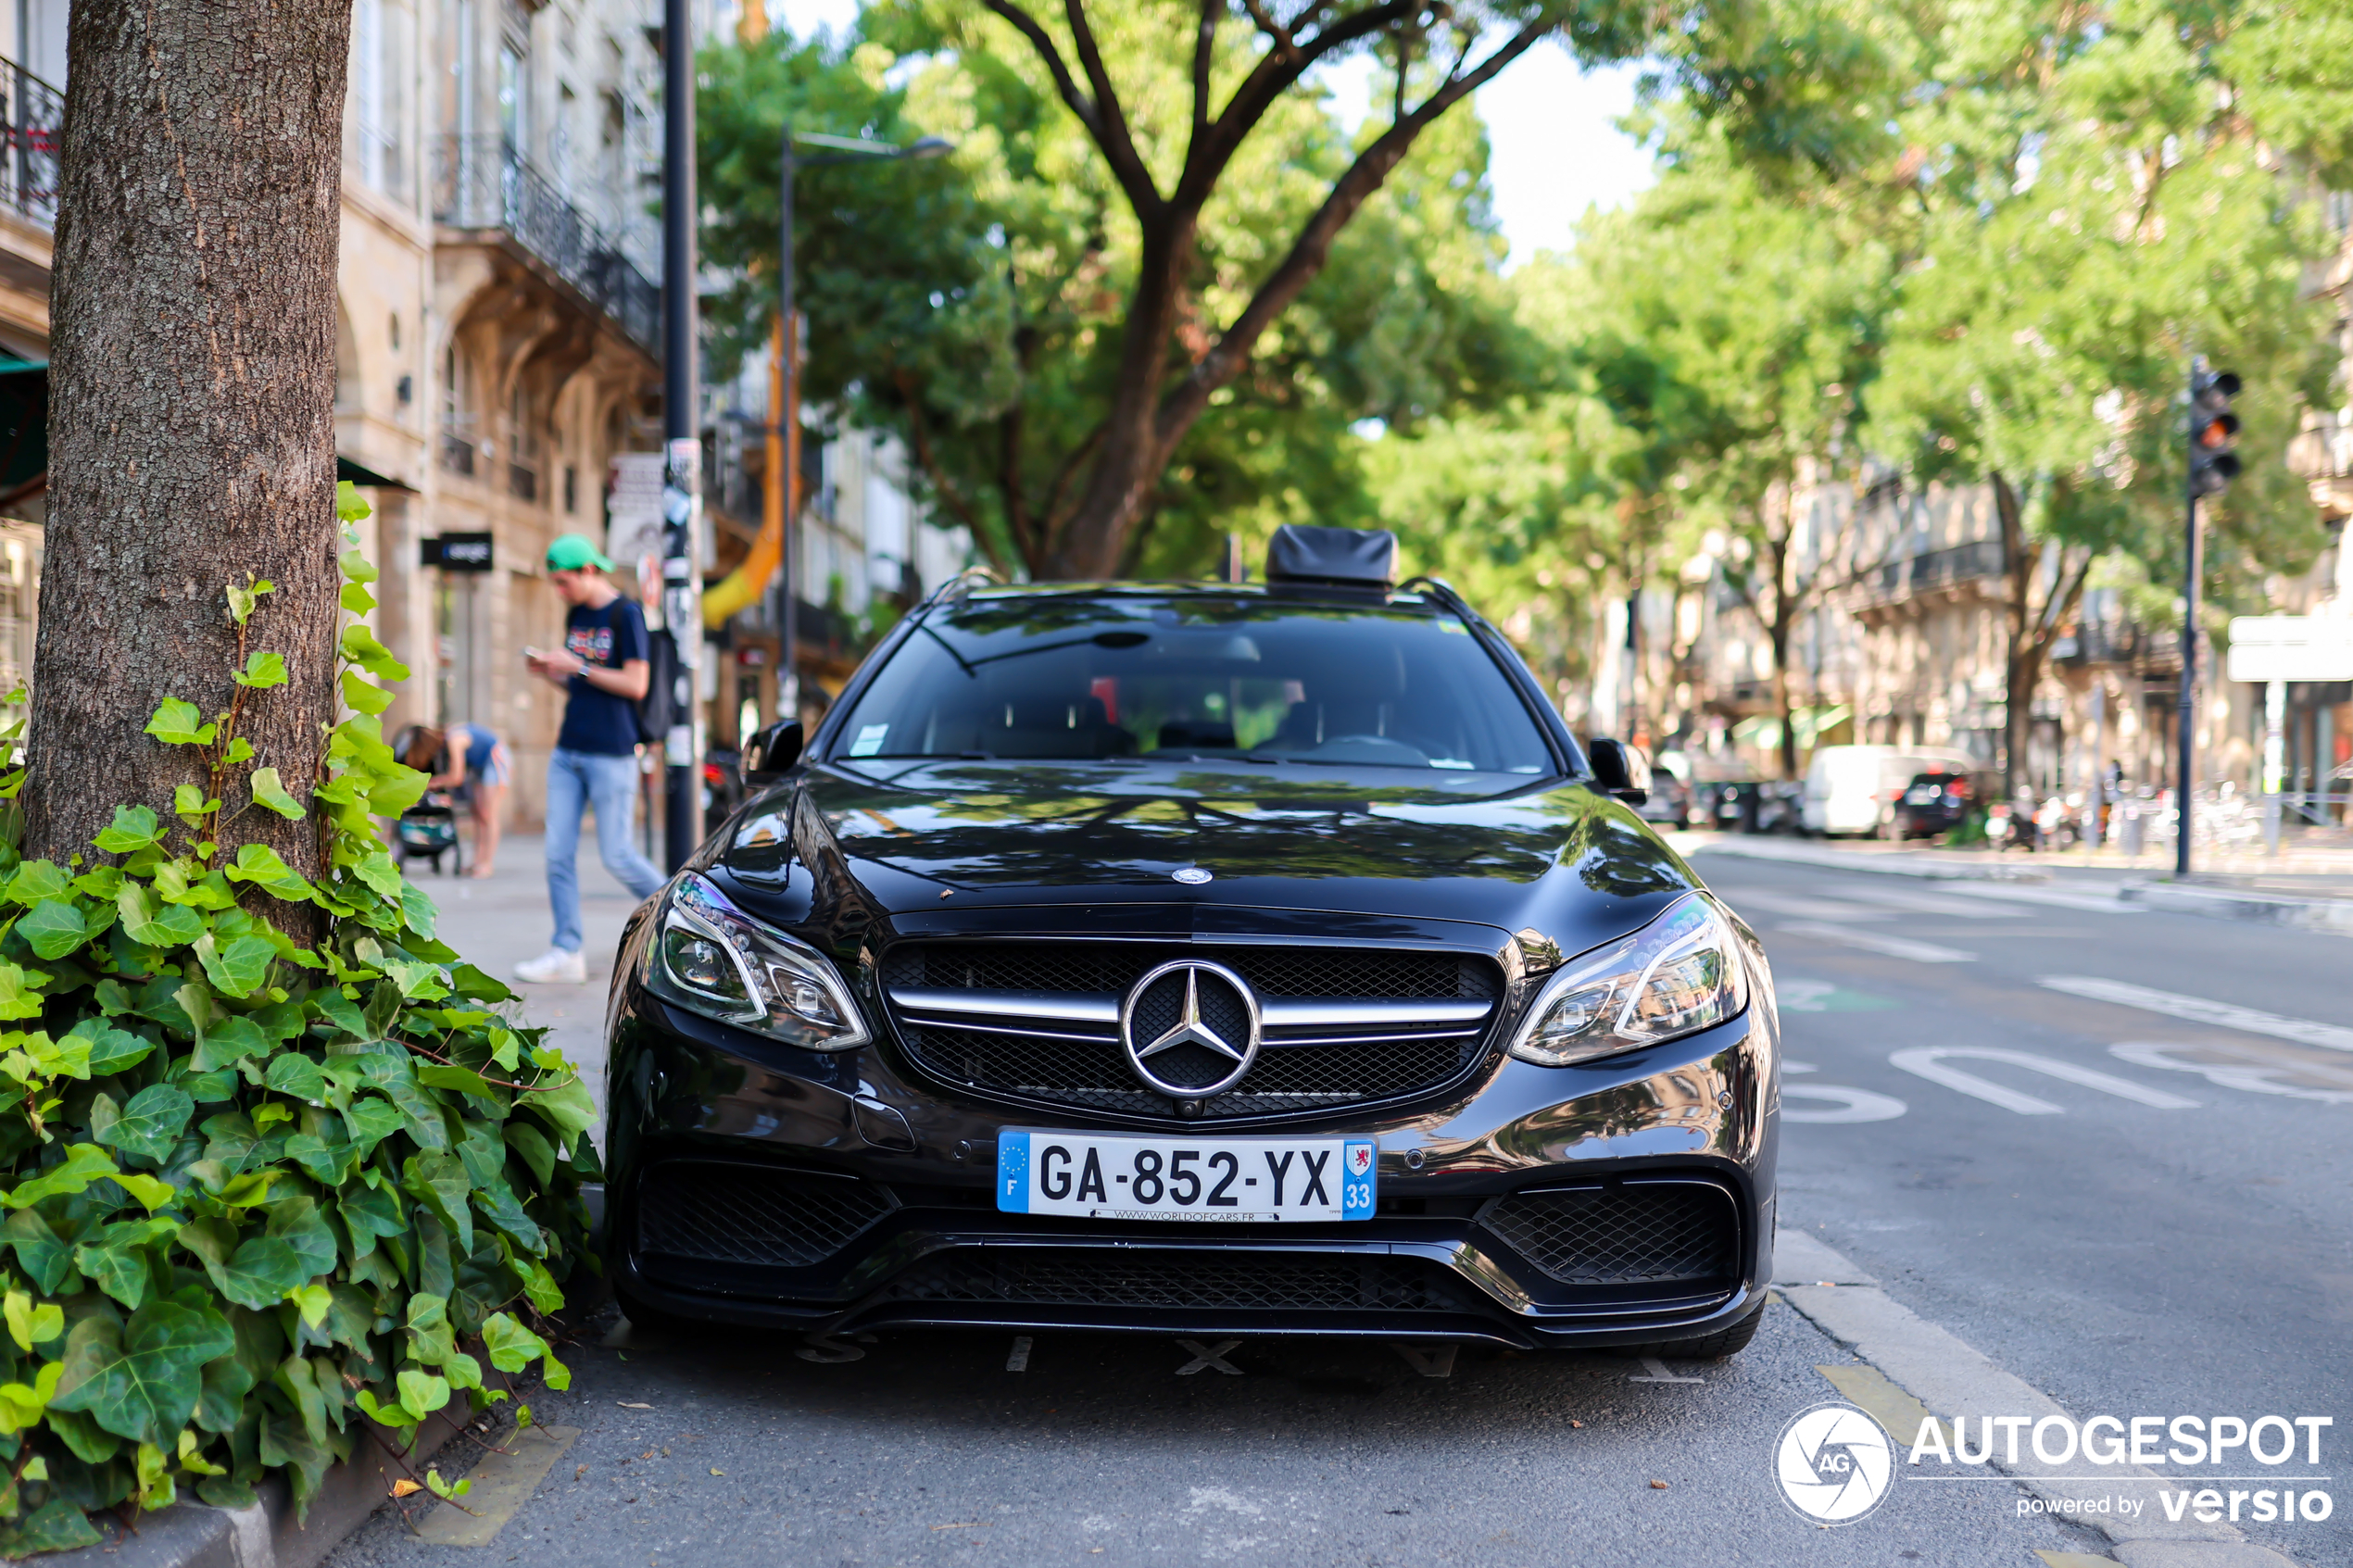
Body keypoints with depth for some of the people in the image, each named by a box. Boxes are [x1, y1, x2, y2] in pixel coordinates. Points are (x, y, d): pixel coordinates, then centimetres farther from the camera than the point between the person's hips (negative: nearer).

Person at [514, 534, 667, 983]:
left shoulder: (626, 615, -8)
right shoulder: (575, 616, 14)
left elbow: (636, 684, -14)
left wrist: (576, 666, -15)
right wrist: (548, 672, 3)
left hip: (611, 755, -7)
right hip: (568, 752, 7)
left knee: (617, 855, -3)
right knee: (559, 853, 0)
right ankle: (567, 953, 3)